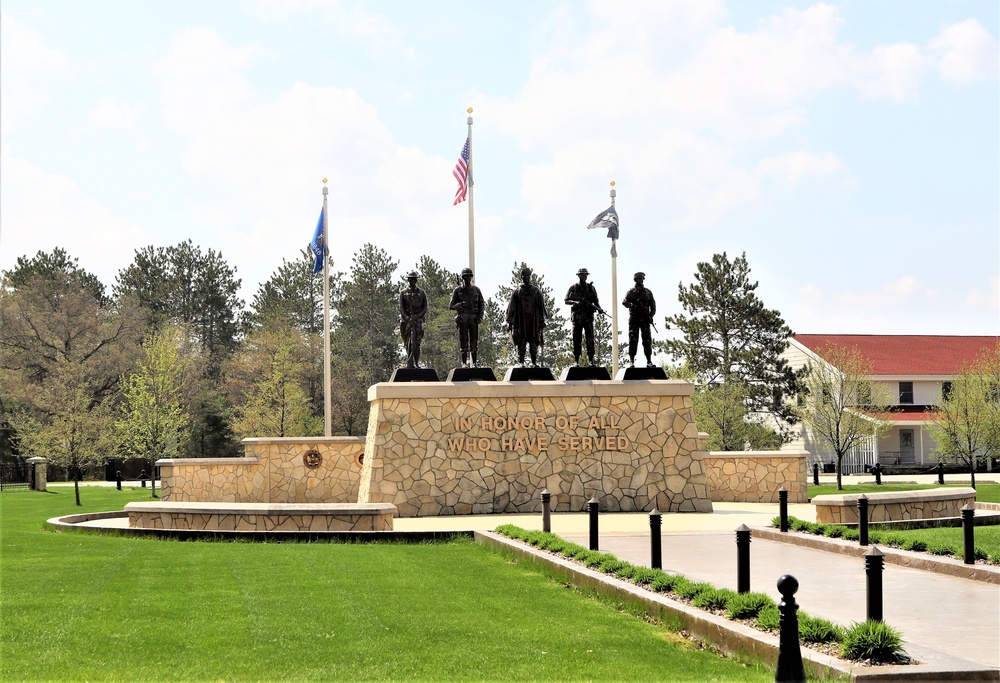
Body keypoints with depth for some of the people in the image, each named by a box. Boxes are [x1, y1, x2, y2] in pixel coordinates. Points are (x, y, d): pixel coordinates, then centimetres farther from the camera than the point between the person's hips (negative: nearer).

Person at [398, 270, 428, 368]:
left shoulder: (421, 292, 10)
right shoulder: (403, 292, 8)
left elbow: (425, 307, 5)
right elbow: (401, 307, 0)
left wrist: (418, 316, -12)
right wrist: (407, 318, -14)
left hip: (418, 319, 1)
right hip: (406, 319, -1)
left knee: (417, 342, -3)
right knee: (408, 342, -5)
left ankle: (416, 363, 2)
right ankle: (409, 363, -5)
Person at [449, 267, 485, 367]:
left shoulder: (476, 290, 10)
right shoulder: (457, 291, 5)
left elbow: (482, 304, 11)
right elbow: (451, 306, 2)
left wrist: (480, 316, -4)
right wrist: (460, 305, -18)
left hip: (474, 319, 1)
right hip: (462, 319, -1)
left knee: (474, 341, -2)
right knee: (464, 341, -2)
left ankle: (475, 363, 1)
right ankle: (464, 363, 2)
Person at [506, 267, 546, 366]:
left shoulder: (536, 291, 10)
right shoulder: (517, 292, 5)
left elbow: (541, 307, 11)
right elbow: (511, 308, 5)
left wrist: (542, 320, 6)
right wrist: (510, 322, -1)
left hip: (534, 322, 1)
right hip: (521, 322, -1)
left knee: (534, 343, 0)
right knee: (521, 343, -2)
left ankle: (534, 362, 4)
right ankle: (521, 363, 0)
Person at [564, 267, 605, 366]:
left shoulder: (591, 288, 10)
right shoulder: (573, 288, 6)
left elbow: (596, 301, 12)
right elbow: (566, 301, 4)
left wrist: (599, 308, -8)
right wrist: (575, 302, -14)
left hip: (588, 316, 1)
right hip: (577, 316, -1)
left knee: (590, 339, -6)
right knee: (577, 340, 2)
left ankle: (591, 360, -6)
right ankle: (577, 361, 7)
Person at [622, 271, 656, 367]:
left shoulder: (648, 292, 13)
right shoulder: (631, 292, 7)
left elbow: (653, 305, 12)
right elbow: (624, 302, -5)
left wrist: (651, 316, -4)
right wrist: (631, 305, -27)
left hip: (645, 319, 2)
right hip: (634, 319, -2)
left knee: (647, 340, -2)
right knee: (633, 340, -5)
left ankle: (649, 360, 0)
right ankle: (631, 360, -3)